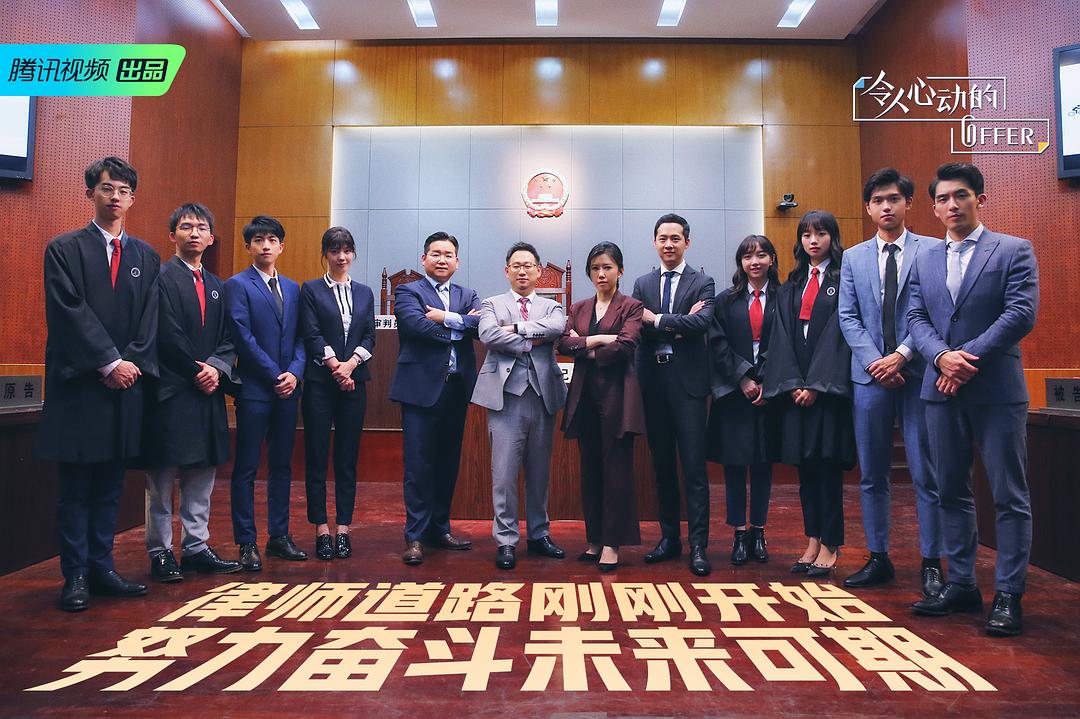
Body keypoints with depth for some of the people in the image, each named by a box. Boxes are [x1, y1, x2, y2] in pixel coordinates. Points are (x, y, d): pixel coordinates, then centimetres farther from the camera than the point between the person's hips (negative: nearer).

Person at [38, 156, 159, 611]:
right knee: (75, 486, 2)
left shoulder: (146, 257, 13)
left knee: (110, 486, 9)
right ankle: (76, 576, 11)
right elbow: (70, 313, -8)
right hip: (78, 385, -3)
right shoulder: (64, 249, 2)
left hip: (126, 385, 4)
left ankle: (102, 568, 18)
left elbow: (149, 319, 6)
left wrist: (133, 363, -8)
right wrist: (109, 363, -14)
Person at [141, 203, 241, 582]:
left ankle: (196, 548, 20)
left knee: (203, 475, 11)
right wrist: (196, 371, -11)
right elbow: (168, 335, -14)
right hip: (170, 392, -7)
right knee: (162, 479, 2)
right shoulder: (161, 277, -5)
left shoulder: (217, 286, 16)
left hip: (207, 391, 7)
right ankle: (160, 553, 12)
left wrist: (216, 368, -7)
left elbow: (227, 338, 11)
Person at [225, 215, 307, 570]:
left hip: (287, 387, 6)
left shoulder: (292, 288, 15)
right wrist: (276, 375, -12)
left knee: (282, 465, 11)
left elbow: (299, 337, 11)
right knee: (247, 467, 1)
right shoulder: (238, 285, -2)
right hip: (254, 388, -5)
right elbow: (244, 337, -11)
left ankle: (279, 535, 21)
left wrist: (295, 372, -5)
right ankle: (247, 543, 8)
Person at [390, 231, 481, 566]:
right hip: (421, 388, -5)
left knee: (448, 463, 12)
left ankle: (439, 529, 23)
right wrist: (461, 325, -7)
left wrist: (447, 318, -14)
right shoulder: (408, 292, 3)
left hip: (457, 388, 5)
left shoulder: (467, 296, 16)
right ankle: (415, 536, 5)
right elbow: (418, 325, -17)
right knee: (419, 465, -3)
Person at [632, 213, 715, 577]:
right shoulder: (642, 284, 13)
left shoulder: (702, 283, 3)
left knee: (694, 465, -4)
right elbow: (637, 327, -3)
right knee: (662, 464, 11)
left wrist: (656, 319, -11)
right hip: (653, 380, 4)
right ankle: (669, 537, 21)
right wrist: (678, 325, -12)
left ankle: (698, 545, 2)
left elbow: (702, 322, -16)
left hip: (688, 382, -3)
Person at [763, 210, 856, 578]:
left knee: (827, 463, -3)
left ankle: (830, 546, 6)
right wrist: (793, 383, -6)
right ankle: (813, 542, 14)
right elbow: (783, 336, 7)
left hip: (830, 386, -5)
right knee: (804, 465, 6)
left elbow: (838, 332, -8)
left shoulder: (844, 280, 1)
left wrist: (816, 384, -14)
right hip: (795, 387, 5)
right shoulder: (791, 286, 15)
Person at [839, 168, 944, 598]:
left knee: (926, 475, 1)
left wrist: (901, 355, -14)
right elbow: (848, 318, 6)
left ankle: (930, 564, 12)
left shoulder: (933, 251, 3)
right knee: (872, 476, 8)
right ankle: (878, 559, 19)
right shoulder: (853, 258, 12)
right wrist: (874, 361, -7)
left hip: (918, 374, -3)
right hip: (870, 377, 3)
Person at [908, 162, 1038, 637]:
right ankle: (961, 585, 21)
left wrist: (969, 358, -15)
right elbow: (917, 318, 6)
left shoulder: (1014, 251, 1)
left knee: (1009, 497, 1)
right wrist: (941, 356, -12)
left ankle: (1008, 595, 9)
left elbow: (1022, 313, -10)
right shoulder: (924, 261, 14)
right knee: (952, 492, 10)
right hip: (942, 391, 5)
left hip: (996, 390, -4)